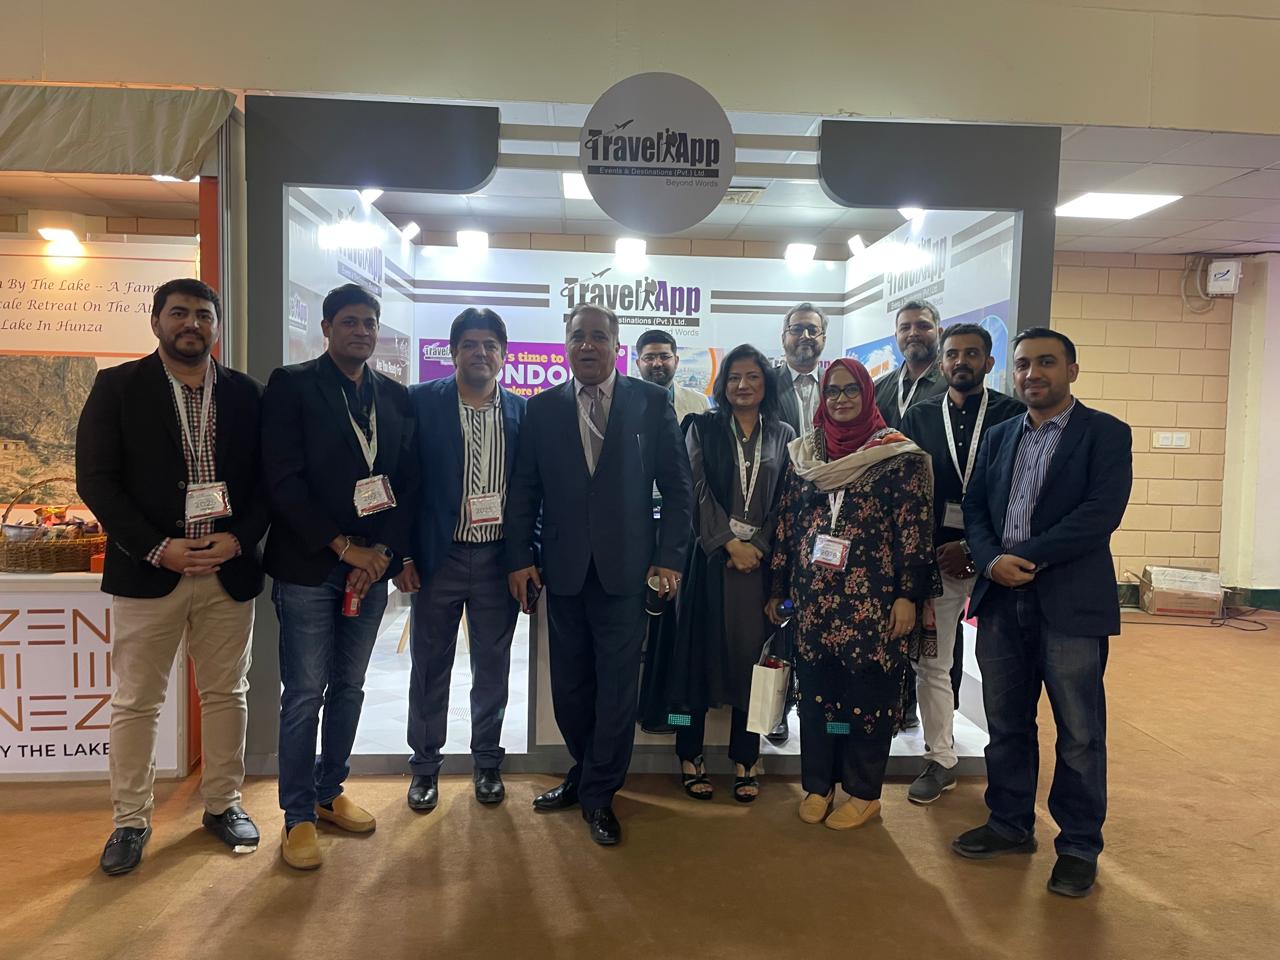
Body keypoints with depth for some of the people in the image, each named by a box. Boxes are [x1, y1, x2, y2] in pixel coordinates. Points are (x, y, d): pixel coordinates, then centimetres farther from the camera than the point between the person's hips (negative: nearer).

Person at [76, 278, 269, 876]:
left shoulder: (246, 394, 5)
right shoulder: (118, 387, -1)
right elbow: (95, 479, -6)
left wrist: (238, 539, -11)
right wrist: (158, 549, -14)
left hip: (229, 569, 2)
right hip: (147, 571, -2)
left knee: (226, 694, 12)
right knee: (136, 703, 7)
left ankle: (223, 804, 28)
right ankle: (130, 821, 24)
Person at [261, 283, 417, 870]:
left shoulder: (396, 398, 9)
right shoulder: (292, 386, -3)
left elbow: (408, 483, 7)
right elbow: (283, 479, -11)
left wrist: (383, 551, -5)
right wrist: (342, 545, -14)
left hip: (372, 563, 4)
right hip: (308, 567, -4)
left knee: (348, 688, 14)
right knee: (304, 695, 2)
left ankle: (331, 793, 31)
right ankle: (298, 816, 17)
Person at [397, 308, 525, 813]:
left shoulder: (522, 411, 3)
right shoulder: (421, 402, -3)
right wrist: (401, 554, -7)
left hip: (500, 559, 2)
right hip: (438, 557, -1)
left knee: (492, 666, 13)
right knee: (430, 666, 11)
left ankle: (486, 761, 31)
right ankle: (425, 765, 28)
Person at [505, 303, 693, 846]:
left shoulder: (651, 403, 1)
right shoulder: (542, 409, 6)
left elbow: (677, 486, 1)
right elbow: (524, 490, 6)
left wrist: (670, 557, -6)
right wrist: (520, 558, 0)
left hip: (626, 569, -2)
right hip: (564, 570, 2)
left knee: (616, 685, 4)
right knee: (570, 685, 13)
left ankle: (598, 794, 22)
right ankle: (588, 774, 35)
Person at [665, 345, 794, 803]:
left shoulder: (783, 435, 10)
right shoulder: (703, 428, 5)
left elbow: (787, 502, 5)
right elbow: (698, 491, -4)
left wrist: (757, 546, -8)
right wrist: (730, 543, -12)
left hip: (761, 559, 2)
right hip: (711, 556, -1)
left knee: (752, 656, 5)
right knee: (701, 653, 2)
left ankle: (745, 760, 17)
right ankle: (690, 756, 15)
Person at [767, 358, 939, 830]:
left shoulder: (900, 455, -3)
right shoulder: (802, 454, 9)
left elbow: (915, 530, -6)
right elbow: (785, 524, 10)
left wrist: (909, 595, -10)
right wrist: (777, 589, 10)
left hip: (872, 601, -3)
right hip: (813, 598, 4)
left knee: (869, 694, 6)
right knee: (814, 692, 11)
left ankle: (864, 793, 24)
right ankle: (817, 784, 27)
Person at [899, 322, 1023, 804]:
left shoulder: (1013, 414, 0)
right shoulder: (920, 416, 8)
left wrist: (973, 547, -11)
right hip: (933, 559, 2)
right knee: (932, 663, 7)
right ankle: (940, 759, 22)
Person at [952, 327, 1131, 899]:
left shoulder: (1105, 434, -2)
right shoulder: (999, 437, 14)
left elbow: (1102, 511, -14)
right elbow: (974, 507, 8)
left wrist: (1028, 558, -18)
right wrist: (991, 560, -11)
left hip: (1071, 604, -5)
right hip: (1001, 601, 5)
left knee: (1079, 734, 7)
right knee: (1006, 723, 15)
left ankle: (1080, 847, 23)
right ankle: (1010, 824, 32)